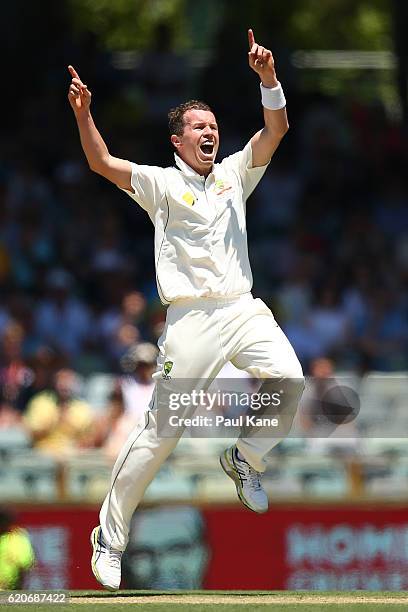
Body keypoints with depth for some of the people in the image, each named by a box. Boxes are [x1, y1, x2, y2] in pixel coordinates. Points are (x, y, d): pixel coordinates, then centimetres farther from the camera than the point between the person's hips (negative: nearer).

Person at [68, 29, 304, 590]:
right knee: (159, 432, -6)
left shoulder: (235, 174, 15)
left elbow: (276, 128, 6)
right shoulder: (161, 184, 4)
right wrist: (83, 116, -25)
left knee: (289, 381, -24)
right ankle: (110, 538, 5)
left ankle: (246, 459, 3)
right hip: (193, 318, -4)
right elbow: (104, 164, -9)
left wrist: (268, 76, -10)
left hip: (245, 310, 4)